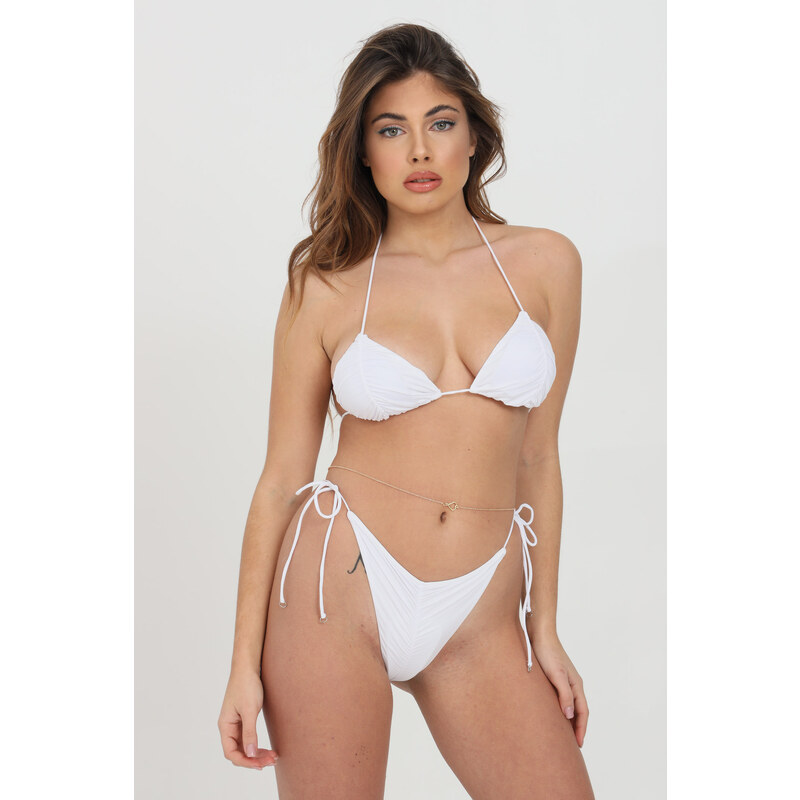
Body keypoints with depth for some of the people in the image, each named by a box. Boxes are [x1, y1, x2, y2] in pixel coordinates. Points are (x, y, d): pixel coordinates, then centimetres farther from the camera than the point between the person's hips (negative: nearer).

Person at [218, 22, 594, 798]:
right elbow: (280, 479, 1)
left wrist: (545, 630, 9)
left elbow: (536, 458, 8)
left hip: (481, 618, 2)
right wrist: (246, 663, -1)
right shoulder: (325, 287, -1)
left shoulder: (545, 263, 4)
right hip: (340, 587, -1)